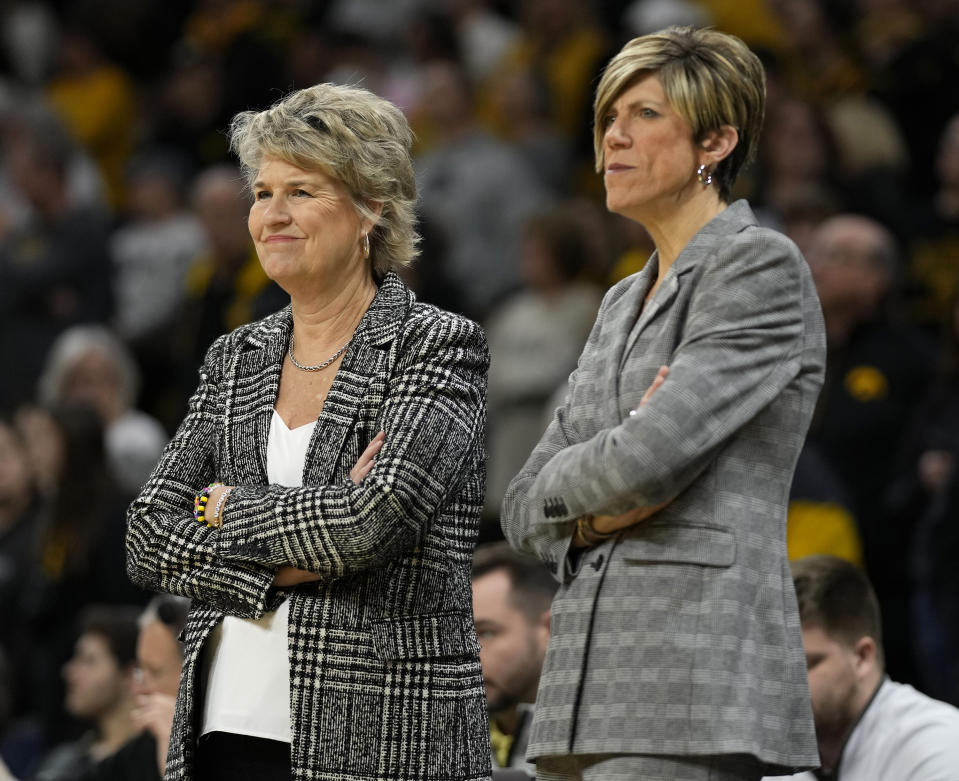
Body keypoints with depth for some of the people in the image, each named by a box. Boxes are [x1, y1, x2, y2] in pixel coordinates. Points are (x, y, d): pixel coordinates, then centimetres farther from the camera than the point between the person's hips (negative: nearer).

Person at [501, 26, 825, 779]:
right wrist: (600, 510, -4)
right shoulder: (625, 304, 22)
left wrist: (568, 487, 5)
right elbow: (526, 511, 18)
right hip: (588, 684, 8)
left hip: (696, 682, -8)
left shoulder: (762, 267, -4)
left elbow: (647, 459, -16)